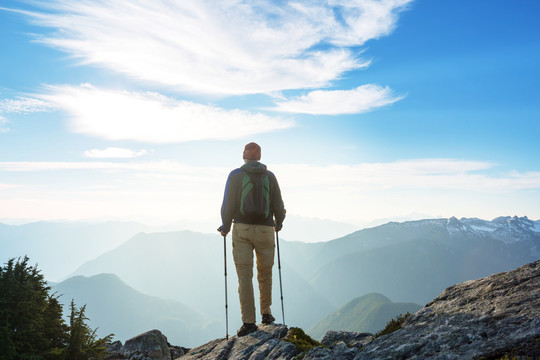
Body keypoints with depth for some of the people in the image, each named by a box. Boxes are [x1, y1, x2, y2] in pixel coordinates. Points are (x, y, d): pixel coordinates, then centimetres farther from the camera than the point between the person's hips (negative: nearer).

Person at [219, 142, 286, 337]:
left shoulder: (235, 175, -2)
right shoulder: (270, 176, 3)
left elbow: (228, 204, -6)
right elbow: (278, 205, 4)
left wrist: (225, 227, 9)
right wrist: (278, 223, 23)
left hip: (242, 230, -1)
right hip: (265, 230, 2)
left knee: (244, 276, 0)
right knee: (265, 273, 18)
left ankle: (248, 321, -1)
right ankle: (266, 313, 28)